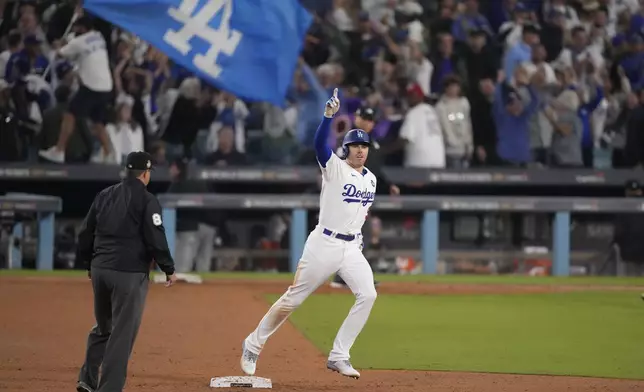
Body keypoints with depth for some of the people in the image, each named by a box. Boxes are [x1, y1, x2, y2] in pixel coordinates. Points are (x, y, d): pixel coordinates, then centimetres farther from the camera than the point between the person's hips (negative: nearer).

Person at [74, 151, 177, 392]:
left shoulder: (104, 196, 10)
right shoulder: (147, 201, -8)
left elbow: (86, 234, 14)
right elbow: (156, 240, -11)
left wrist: (89, 264, 26)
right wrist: (169, 270, 0)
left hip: (100, 270, 6)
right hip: (129, 273, -6)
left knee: (103, 327, 21)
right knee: (122, 333, -2)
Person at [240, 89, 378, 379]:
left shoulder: (370, 179, 11)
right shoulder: (334, 168, -7)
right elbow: (319, 143, -27)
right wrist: (328, 116, -41)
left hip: (351, 247, 5)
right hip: (323, 244, -5)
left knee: (367, 295, -14)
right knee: (293, 299, 1)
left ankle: (338, 356, -7)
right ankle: (253, 345, 19)